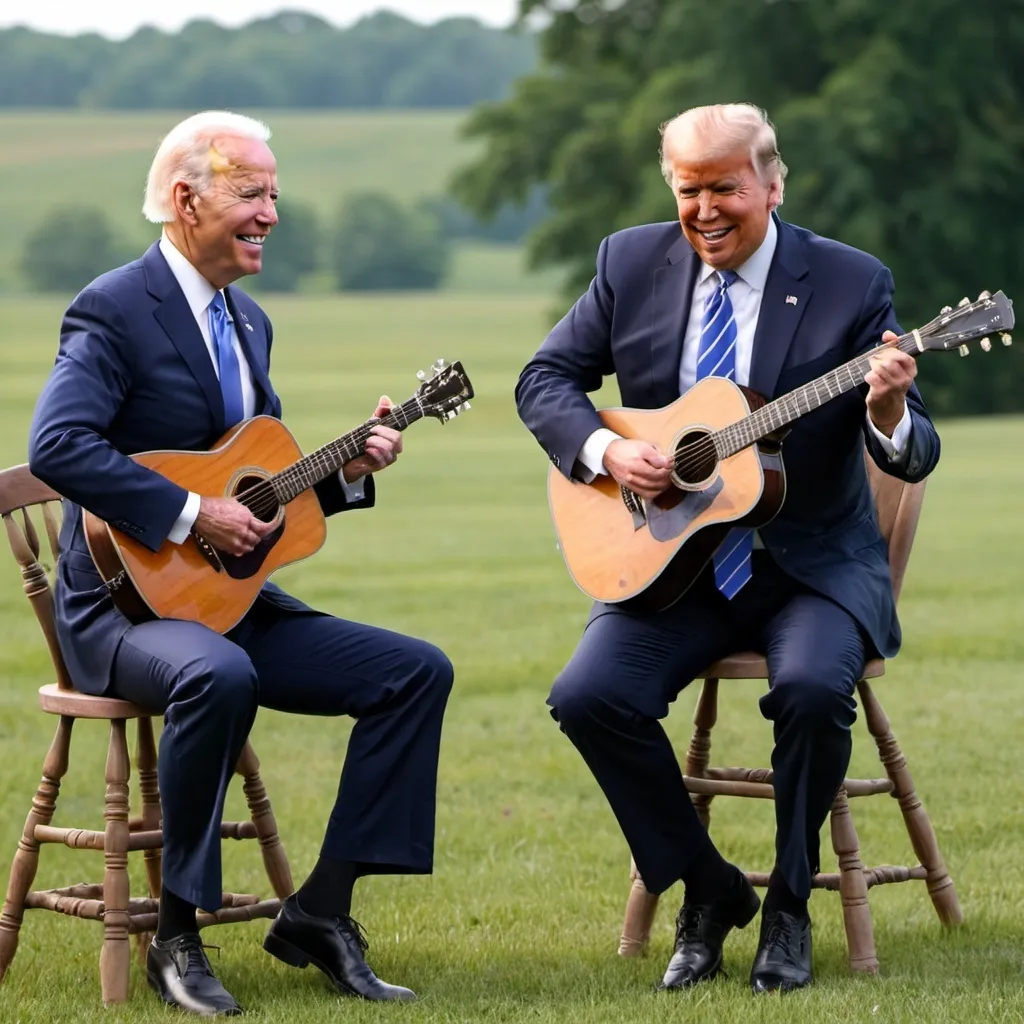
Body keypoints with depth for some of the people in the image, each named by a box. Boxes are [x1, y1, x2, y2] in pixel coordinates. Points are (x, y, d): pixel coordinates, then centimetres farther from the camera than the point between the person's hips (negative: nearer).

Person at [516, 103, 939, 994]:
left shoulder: (850, 283, -7)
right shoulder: (632, 263, 3)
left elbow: (915, 455, -9)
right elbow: (546, 378, 9)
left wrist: (889, 415, -33)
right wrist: (604, 449, -11)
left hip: (813, 561, -3)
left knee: (813, 684, -33)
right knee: (588, 695, -21)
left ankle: (788, 904, -7)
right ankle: (708, 891, 1)